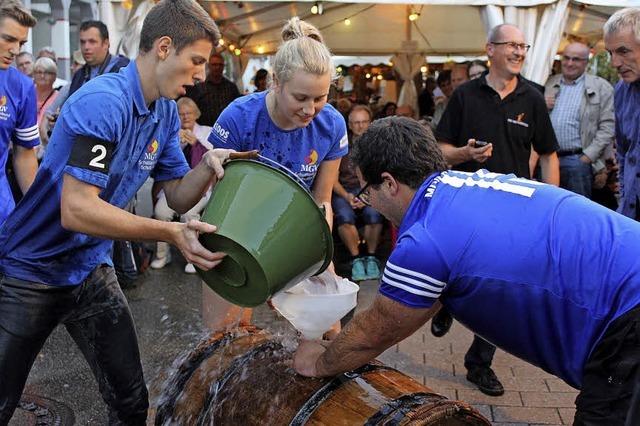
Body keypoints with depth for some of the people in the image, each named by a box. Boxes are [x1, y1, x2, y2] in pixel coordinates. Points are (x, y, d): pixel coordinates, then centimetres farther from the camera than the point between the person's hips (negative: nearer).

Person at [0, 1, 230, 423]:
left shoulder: (166, 112, 1)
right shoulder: (103, 102, -26)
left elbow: (177, 196, 4)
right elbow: (76, 210, -31)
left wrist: (208, 167, -16)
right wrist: (171, 233, -34)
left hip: (93, 273, 7)